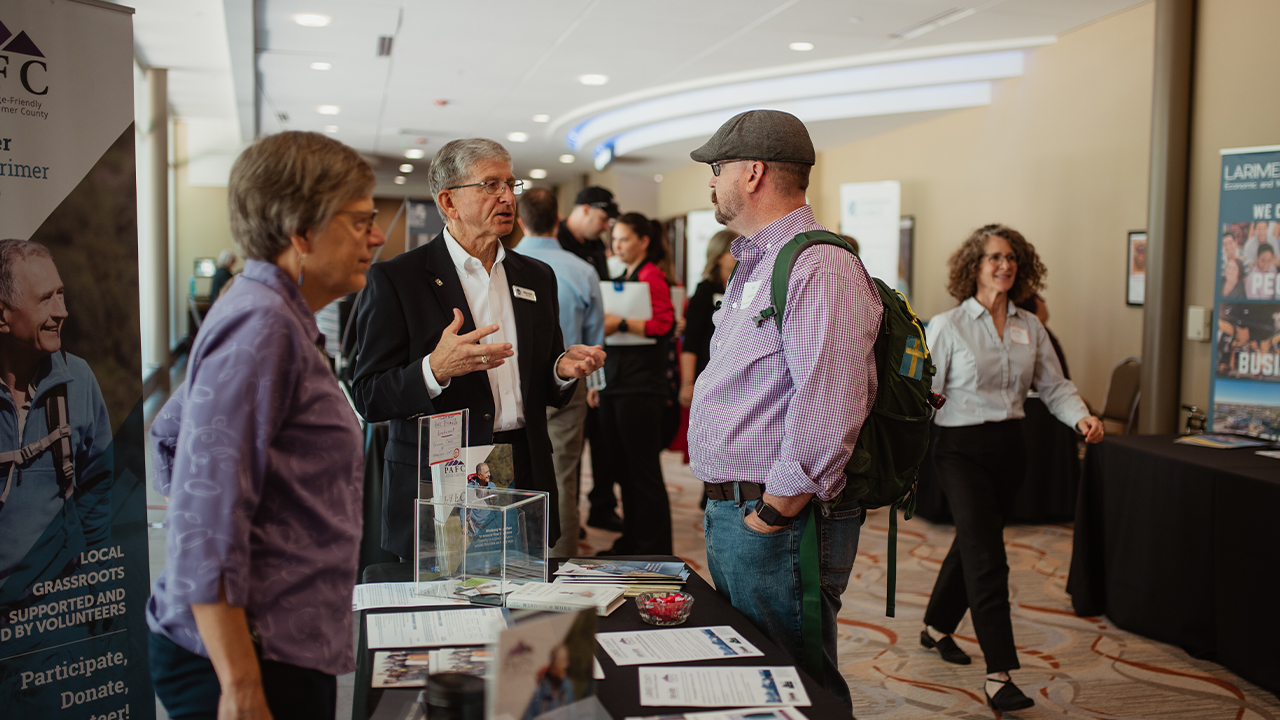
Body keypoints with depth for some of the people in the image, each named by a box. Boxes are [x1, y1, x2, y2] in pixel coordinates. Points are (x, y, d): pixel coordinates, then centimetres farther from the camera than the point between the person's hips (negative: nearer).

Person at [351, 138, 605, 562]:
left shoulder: (537, 277, 13)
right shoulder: (396, 278, -3)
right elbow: (368, 398, -8)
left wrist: (563, 371, -5)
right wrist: (434, 370, -25)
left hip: (526, 480, 4)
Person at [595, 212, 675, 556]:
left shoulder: (652, 277, -8)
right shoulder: (621, 279, 20)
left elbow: (664, 324, -19)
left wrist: (621, 323, -22)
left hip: (641, 386, -9)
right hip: (614, 383, 9)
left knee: (644, 470, -3)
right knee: (623, 468, 12)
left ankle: (654, 550, 5)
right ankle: (631, 541, 22)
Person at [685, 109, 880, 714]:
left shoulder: (820, 267, -18)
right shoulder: (754, 266, 17)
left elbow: (831, 406, -28)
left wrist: (775, 510, -20)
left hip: (776, 523, -10)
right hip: (729, 516, 10)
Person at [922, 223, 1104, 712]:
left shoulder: (1030, 328, 7)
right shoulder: (947, 327, -8)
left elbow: (1054, 386, 9)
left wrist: (1081, 417, -11)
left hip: (1009, 447, 6)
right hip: (962, 449, -6)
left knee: (973, 543, 19)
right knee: (987, 558, -12)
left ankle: (937, 627, 41)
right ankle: (998, 675, -9)